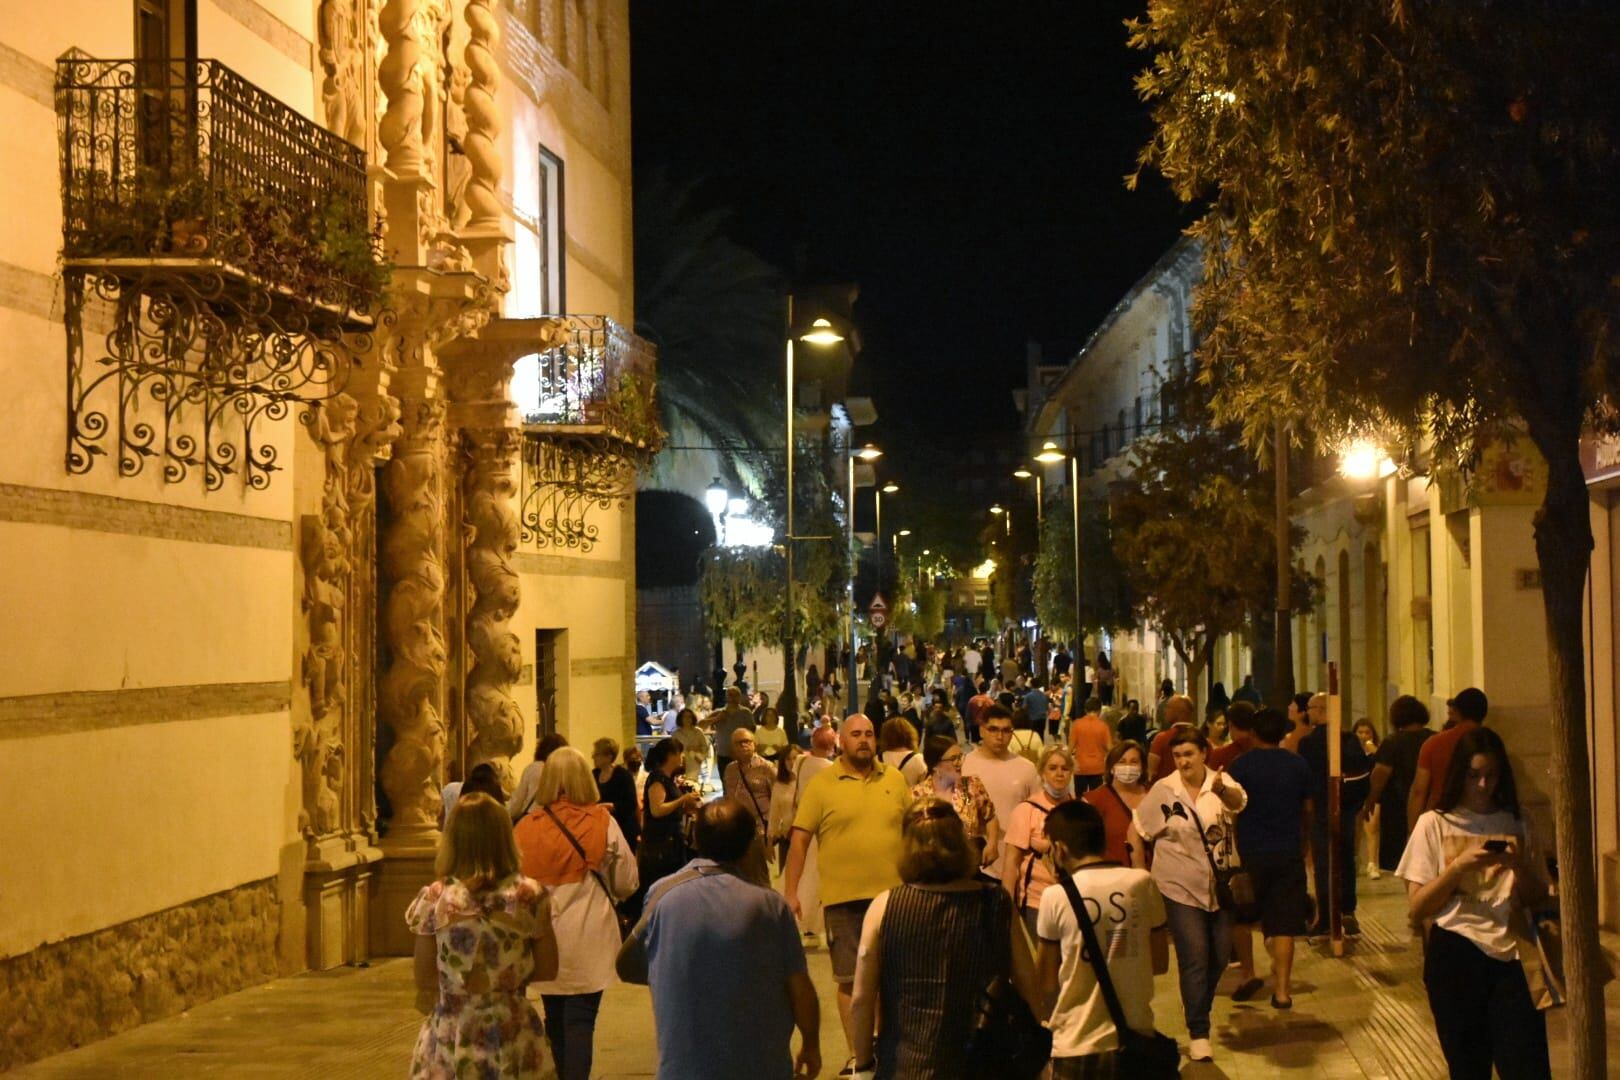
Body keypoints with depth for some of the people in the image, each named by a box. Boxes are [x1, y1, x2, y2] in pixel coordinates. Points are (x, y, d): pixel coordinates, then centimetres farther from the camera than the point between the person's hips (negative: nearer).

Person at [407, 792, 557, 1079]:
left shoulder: (435, 900, -10)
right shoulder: (529, 896, -8)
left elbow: (425, 982, -3)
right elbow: (547, 970, 1)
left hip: (452, 1035, -1)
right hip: (512, 1034, 1)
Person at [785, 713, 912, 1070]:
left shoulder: (895, 779, 5)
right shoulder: (821, 783, -4)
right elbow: (799, 839, -4)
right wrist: (791, 892, -9)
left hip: (893, 893, 2)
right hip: (843, 897, -2)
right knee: (850, 979, 6)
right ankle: (856, 1054, 17)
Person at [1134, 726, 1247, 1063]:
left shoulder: (1221, 782, -7)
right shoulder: (1163, 790, -8)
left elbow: (1239, 802, -30)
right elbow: (1140, 833, 1)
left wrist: (1222, 790, -52)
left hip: (1220, 885, 3)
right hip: (1181, 887, -3)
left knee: (1220, 955, 13)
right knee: (1195, 958, -7)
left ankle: (1197, 1008, 39)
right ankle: (1198, 1032, 3)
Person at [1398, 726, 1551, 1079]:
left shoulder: (1515, 824, 11)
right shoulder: (1434, 824, 2)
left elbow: (1538, 900, 14)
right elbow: (1417, 909, -2)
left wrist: (1521, 866, -5)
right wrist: (1458, 867, -14)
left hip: (1510, 956, 2)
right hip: (1455, 958, -1)